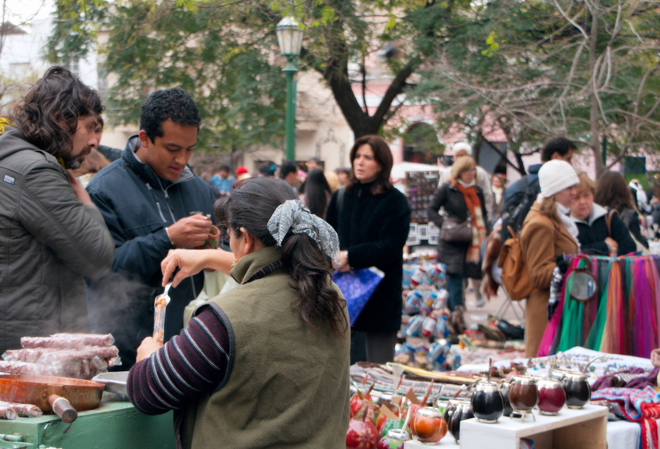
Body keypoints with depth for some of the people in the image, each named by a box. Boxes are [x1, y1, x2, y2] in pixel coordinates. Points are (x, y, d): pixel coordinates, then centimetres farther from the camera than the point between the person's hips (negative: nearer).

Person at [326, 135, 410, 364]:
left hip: (380, 299, -4)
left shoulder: (395, 202, -4)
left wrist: (350, 257, -19)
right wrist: (334, 258, -11)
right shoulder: (340, 197, 12)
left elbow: (390, 247, -13)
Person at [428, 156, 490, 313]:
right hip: (452, 243, -5)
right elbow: (432, 210, -2)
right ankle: (456, 311, -6)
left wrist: (483, 228, 5)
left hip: (472, 244, 5)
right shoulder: (447, 189, -2)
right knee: (455, 275, -8)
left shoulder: (477, 191, 14)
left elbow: (484, 213, 24)